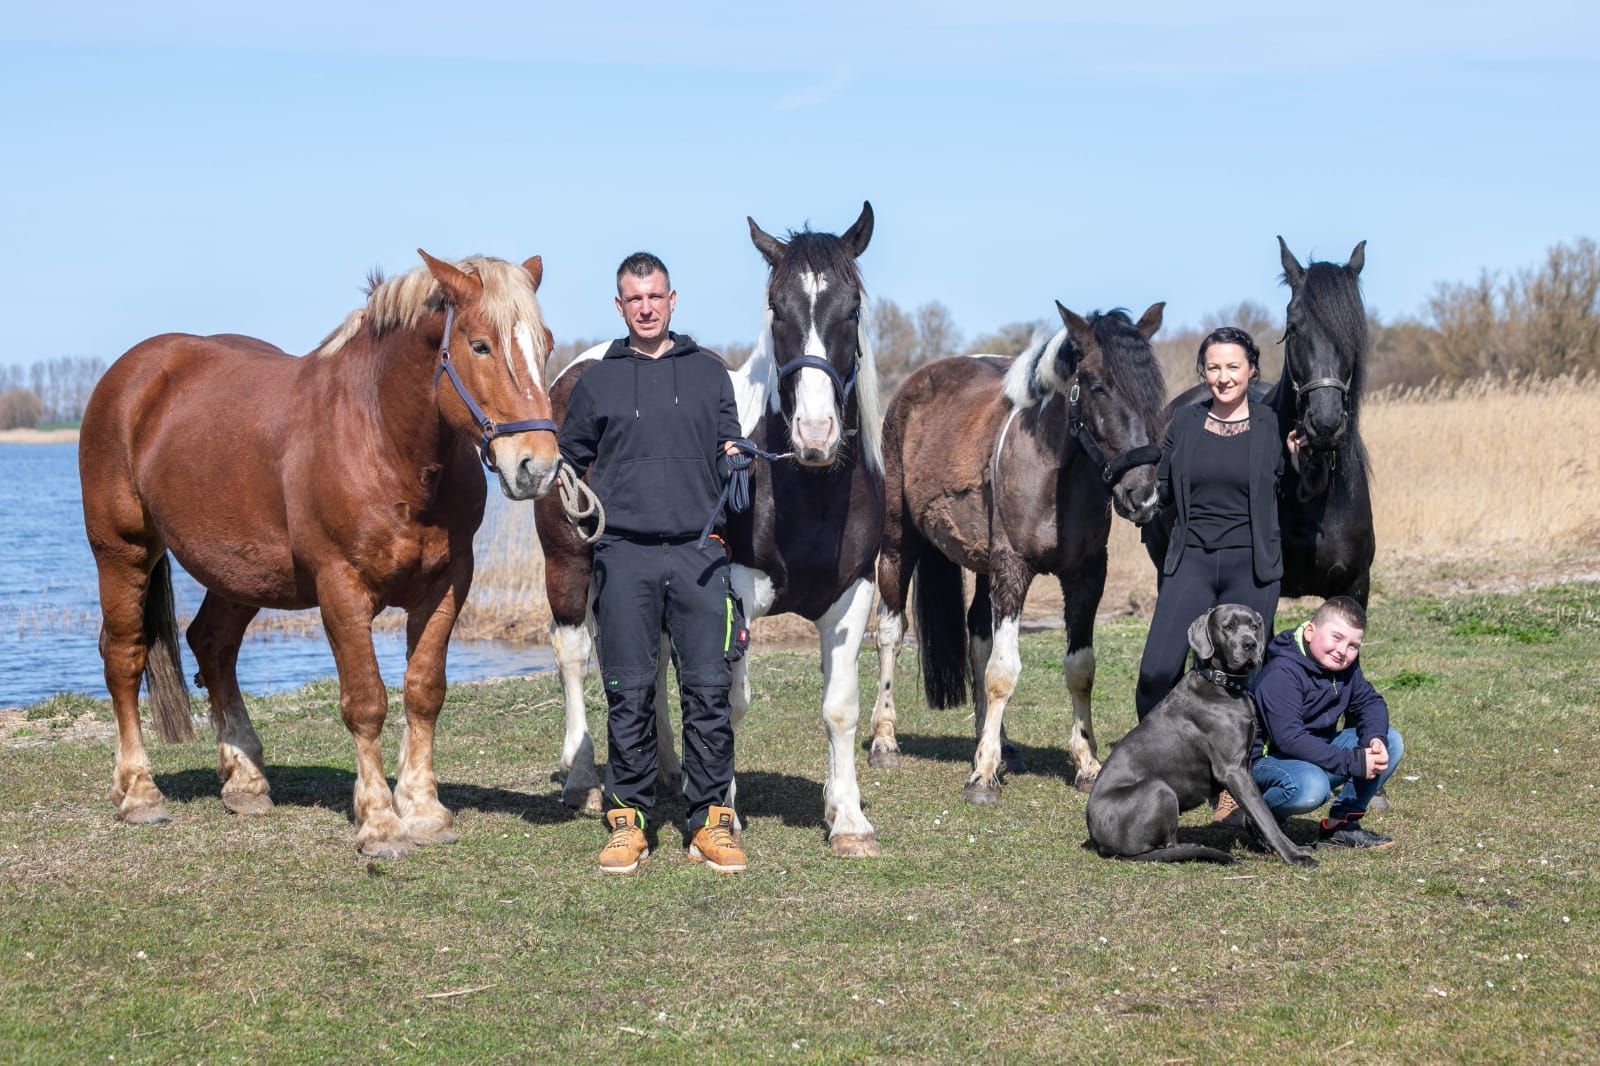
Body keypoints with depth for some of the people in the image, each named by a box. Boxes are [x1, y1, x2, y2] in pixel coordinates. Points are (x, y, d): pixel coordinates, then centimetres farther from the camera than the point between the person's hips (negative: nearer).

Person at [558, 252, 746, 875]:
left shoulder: (708, 373, 12)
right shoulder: (598, 381, 10)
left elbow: (732, 452, 17)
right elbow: (570, 461, 19)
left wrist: (736, 459, -4)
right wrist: (595, 506, 6)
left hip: (698, 550, 0)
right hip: (625, 554, 0)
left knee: (709, 690, -3)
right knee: (628, 693, 1)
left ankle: (712, 818, 5)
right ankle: (627, 818, 8)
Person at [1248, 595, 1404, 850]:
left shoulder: (1345, 667, 2)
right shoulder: (1280, 674, -25)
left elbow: (1369, 702, 9)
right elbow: (1289, 739, -32)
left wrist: (1375, 739, -17)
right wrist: (1354, 762, -31)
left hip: (1318, 752, 9)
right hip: (1267, 760, -9)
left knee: (1392, 743, -2)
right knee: (1311, 787, -41)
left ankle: (1341, 824, 2)